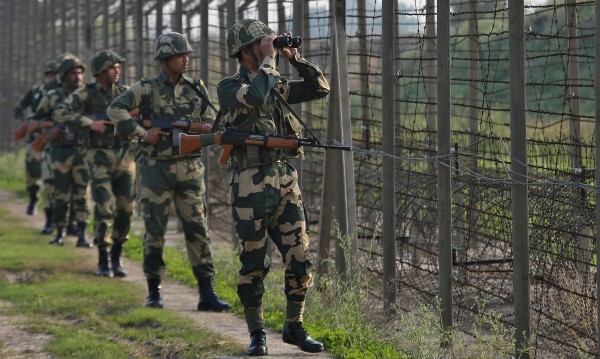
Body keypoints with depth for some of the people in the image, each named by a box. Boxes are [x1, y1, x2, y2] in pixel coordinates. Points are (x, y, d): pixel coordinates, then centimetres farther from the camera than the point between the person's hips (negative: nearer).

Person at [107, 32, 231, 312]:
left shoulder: (196, 89, 8)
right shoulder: (147, 89, -3)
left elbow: (211, 123, 15)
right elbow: (116, 109, -13)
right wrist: (142, 134, -17)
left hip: (189, 168, 3)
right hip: (157, 168, -3)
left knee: (197, 228, 0)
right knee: (155, 230, 3)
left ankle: (207, 293, 0)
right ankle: (154, 291, 14)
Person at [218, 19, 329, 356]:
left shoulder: (277, 85, 14)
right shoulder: (229, 87, -5)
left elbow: (320, 88, 12)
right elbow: (256, 95, -26)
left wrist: (294, 57, 4)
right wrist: (270, 58, -14)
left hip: (287, 183, 5)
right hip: (252, 187, -5)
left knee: (300, 258, 3)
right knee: (254, 264, 1)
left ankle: (295, 327, 15)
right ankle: (257, 333, 11)